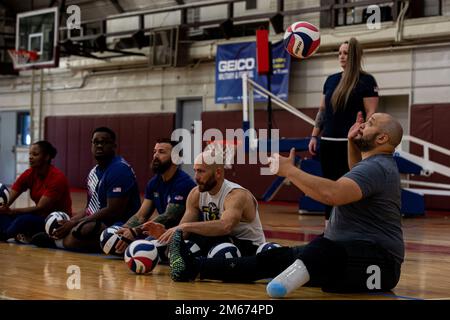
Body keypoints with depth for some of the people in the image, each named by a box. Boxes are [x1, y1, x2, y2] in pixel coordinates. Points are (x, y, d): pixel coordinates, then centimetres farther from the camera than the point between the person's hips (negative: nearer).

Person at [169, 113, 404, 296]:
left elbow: (332, 194, -34)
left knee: (324, 248, -43)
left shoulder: (376, 167, -16)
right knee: (278, 257, 4)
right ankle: (195, 268, 3)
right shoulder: (376, 164, 17)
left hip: (376, 263, -10)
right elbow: (358, 176, 44)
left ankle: (282, 284, -72)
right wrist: (352, 143, 27)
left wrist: (290, 170, -23)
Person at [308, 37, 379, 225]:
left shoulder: (366, 81, -5)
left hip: (351, 144, -6)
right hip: (328, 142, 6)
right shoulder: (331, 80, 13)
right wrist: (314, 136, 12)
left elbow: (371, 114, -10)